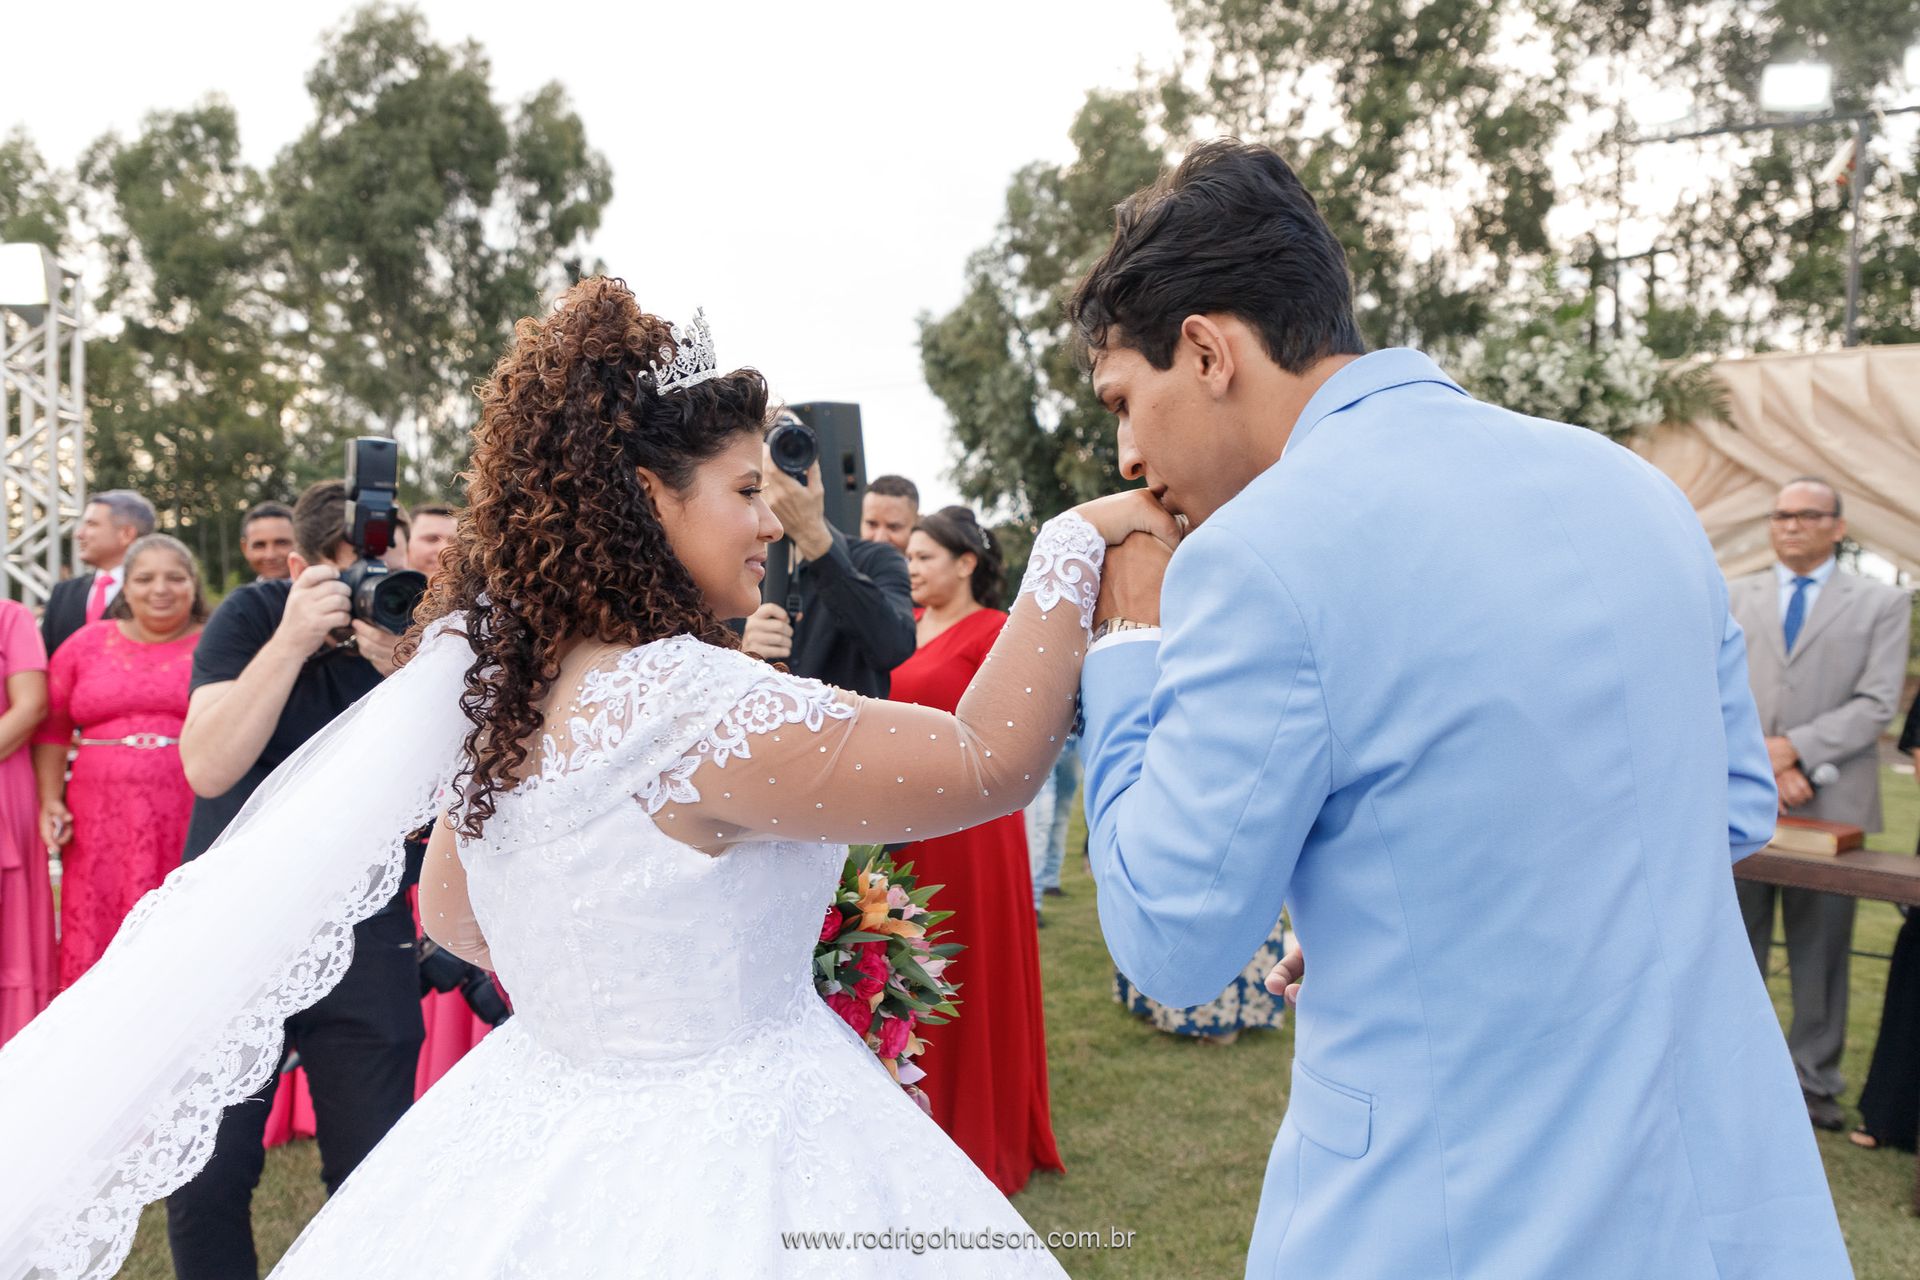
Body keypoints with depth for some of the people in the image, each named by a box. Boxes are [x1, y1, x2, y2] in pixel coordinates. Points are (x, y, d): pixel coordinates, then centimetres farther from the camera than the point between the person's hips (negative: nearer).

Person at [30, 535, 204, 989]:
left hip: (192, 829, -2)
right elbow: (52, 726, 15)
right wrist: (49, 799, 4)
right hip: (99, 828, 2)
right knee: (94, 944, 2)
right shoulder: (88, 643, 12)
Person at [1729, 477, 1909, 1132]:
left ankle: (1814, 1080, 16)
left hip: (1829, 804, -1)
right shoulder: (1733, 598, 10)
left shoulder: (1882, 604, 6)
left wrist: (1795, 750, -14)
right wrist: (1761, 766, -10)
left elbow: (1877, 703, -4)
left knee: (1821, 949, 5)